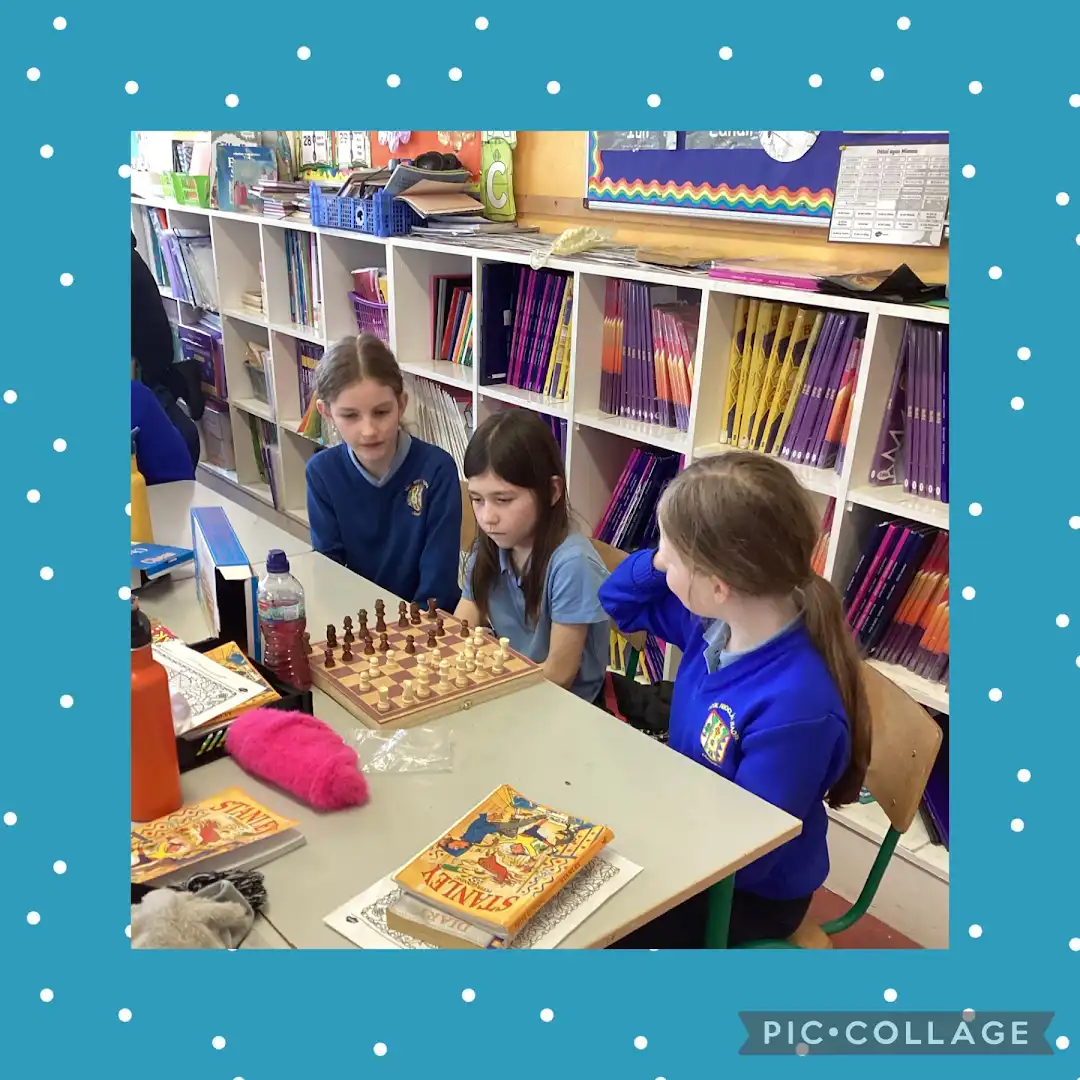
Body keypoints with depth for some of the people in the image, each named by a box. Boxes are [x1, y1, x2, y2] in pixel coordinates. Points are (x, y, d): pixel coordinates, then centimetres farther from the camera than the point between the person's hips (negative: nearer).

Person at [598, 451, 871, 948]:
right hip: (684, 823, 7)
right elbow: (621, 601, 5)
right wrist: (662, 558, -17)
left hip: (749, 891, -7)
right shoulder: (717, 618, -12)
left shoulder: (794, 707, -36)